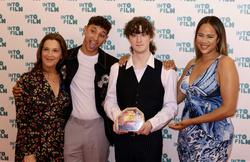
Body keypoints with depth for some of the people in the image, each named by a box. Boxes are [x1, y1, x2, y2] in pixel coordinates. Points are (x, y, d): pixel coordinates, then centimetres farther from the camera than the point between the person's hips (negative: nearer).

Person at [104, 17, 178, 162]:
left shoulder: (166, 71, -2)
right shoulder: (117, 69, 6)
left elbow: (171, 107, -3)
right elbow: (110, 101, 7)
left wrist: (151, 124, -17)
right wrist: (118, 117, -12)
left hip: (151, 138, -2)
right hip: (122, 137, 2)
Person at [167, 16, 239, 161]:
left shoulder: (224, 62, -11)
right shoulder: (192, 64, 9)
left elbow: (229, 109, -16)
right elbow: (176, 98, 13)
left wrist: (192, 121, -15)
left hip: (212, 139, -6)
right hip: (187, 135, 6)